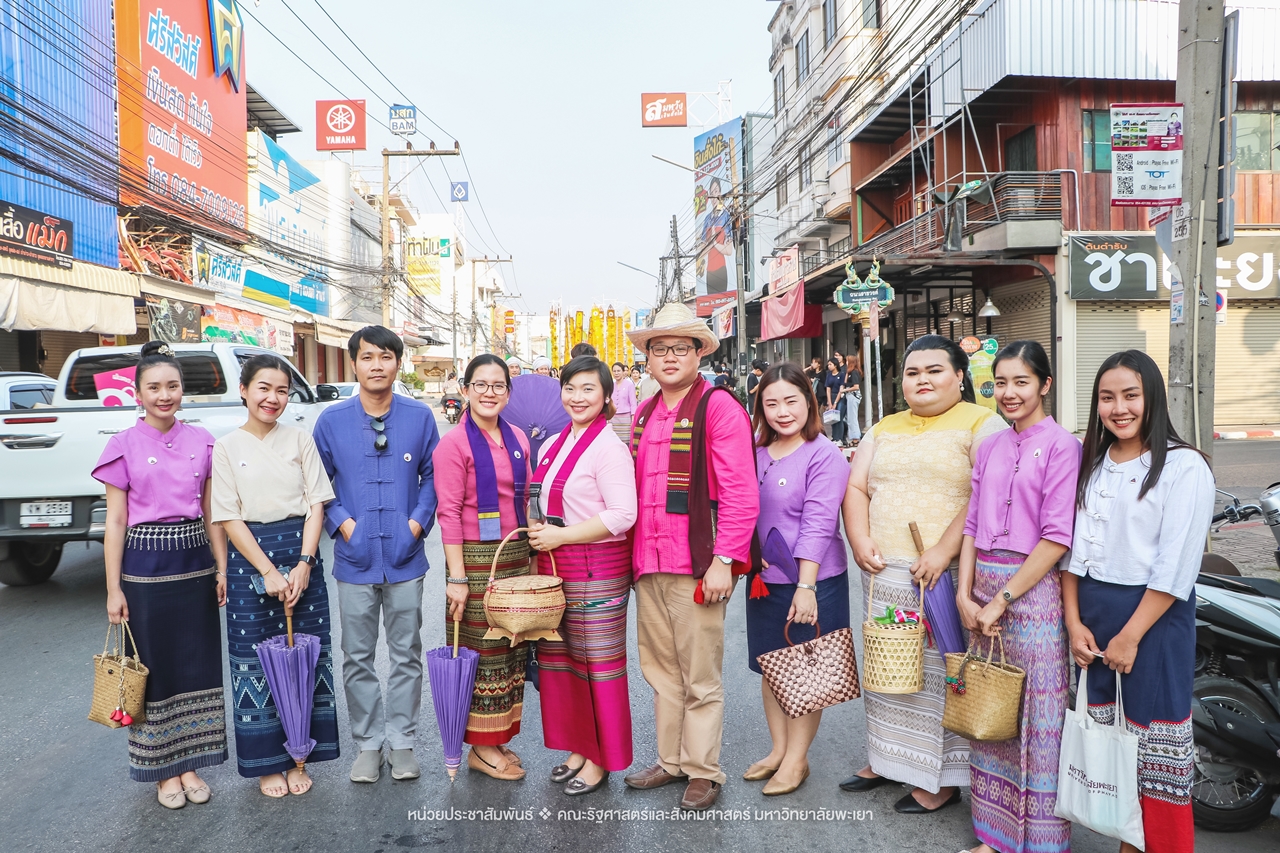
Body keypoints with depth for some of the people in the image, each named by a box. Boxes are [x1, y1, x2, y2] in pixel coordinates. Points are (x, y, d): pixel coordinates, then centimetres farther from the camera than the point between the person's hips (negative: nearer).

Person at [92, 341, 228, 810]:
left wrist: (222, 568, 5)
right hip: (145, 564, -2)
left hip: (195, 561, 3)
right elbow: (115, 521, -3)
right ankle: (164, 770, 23)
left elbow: (212, 512, 9)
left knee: (198, 663, 8)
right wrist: (114, 589, -6)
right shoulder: (123, 445, -3)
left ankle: (190, 764, 23)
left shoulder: (201, 442, 4)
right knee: (156, 666, 7)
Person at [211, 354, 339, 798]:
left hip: (300, 550, 1)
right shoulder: (227, 447, 0)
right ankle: (268, 763, 21)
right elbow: (229, 519, -4)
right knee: (255, 659, 5)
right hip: (249, 556, -1)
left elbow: (316, 505, 1)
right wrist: (268, 571, -11)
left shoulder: (300, 440, 4)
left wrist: (304, 563, -11)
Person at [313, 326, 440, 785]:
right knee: (358, 657, 9)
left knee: (406, 654, 10)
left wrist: (419, 520, -5)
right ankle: (367, 743, 25)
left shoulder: (420, 416, 0)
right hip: (355, 558, 0)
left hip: (405, 557, 0)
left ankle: (402, 740, 25)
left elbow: (434, 475, 7)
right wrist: (342, 523, -6)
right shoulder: (332, 420, 0)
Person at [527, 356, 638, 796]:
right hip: (553, 567, 8)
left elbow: (622, 515, -20)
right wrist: (538, 538, 6)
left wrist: (560, 535, -17)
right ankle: (578, 748, 30)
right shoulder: (553, 446, 13)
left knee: (598, 663, 2)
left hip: (597, 570, -8)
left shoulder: (609, 447, -13)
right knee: (559, 660, 14)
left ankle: (600, 761, 18)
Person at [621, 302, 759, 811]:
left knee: (700, 676, 5)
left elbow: (740, 494, -13)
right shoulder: (644, 414, 15)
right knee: (660, 671, 16)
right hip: (649, 564, 7)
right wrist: (635, 554, 16)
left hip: (697, 565, -7)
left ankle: (703, 771, 21)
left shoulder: (718, 407, -8)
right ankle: (671, 761, 31)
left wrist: (723, 561, -18)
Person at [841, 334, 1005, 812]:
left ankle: (943, 778, 15)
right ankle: (889, 760, 29)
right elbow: (856, 488, 12)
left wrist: (944, 549, -22)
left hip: (947, 573, -6)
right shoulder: (884, 430, 16)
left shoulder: (981, 424, -4)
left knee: (940, 672, 1)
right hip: (884, 574, 6)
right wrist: (861, 541, -4)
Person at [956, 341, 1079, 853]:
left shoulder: (1060, 445, -8)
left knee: (1036, 714, 2)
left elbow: (1057, 538, -13)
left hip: (1032, 590, -6)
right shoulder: (990, 447, 11)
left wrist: (1002, 599, -14)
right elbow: (972, 525, 10)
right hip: (983, 588, 6)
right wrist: (966, 595, -1)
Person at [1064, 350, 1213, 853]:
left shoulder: (1184, 467, -10)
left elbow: (1175, 568, -14)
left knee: (1155, 744, 2)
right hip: (1093, 613, 6)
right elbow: (1073, 548, 8)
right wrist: (1074, 622, -1)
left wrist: (1130, 636, -16)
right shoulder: (1092, 464, 9)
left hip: (1155, 617, -5)